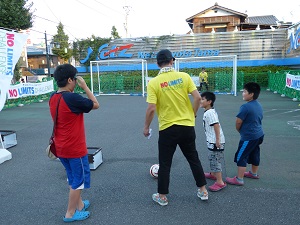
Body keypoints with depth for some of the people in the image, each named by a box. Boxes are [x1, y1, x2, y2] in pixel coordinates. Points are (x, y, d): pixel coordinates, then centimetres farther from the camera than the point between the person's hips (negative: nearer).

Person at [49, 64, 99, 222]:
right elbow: (95, 105, -13)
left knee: (73, 178, 24)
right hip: (75, 148, -8)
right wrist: (85, 86, -10)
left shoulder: (53, 98, 1)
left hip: (61, 148, 8)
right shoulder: (72, 98, -24)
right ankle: (70, 213, 20)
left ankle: (79, 204, 39)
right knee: (79, 180, 9)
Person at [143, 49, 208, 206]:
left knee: (164, 164, 12)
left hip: (167, 129, -2)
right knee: (193, 158, 20)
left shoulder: (153, 83, -9)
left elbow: (151, 109, -14)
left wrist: (146, 127, 0)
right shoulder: (184, 76, -3)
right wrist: (192, 115, 9)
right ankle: (203, 191, 31)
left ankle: (162, 197, 25)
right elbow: (197, 97, -8)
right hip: (187, 126, 3)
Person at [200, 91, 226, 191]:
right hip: (212, 140, 11)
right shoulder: (208, 112, 12)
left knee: (215, 160, -6)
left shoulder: (210, 113, -20)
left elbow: (216, 125, -28)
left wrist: (217, 140, -28)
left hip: (215, 141, -11)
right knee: (212, 158, 24)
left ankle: (220, 182, -1)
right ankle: (213, 174, 43)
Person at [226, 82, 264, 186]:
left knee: (241, 157, -1)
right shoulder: (259, 105, 6)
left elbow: (238, 122, -19)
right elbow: (259, 119, 14)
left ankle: (239, 179, 5)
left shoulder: (246, 107, -22)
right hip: (259, 135, 9)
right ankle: (254, 173, 40)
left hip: (249, 137, -9)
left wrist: (240, 130, 2)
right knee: (255, 154, 22)